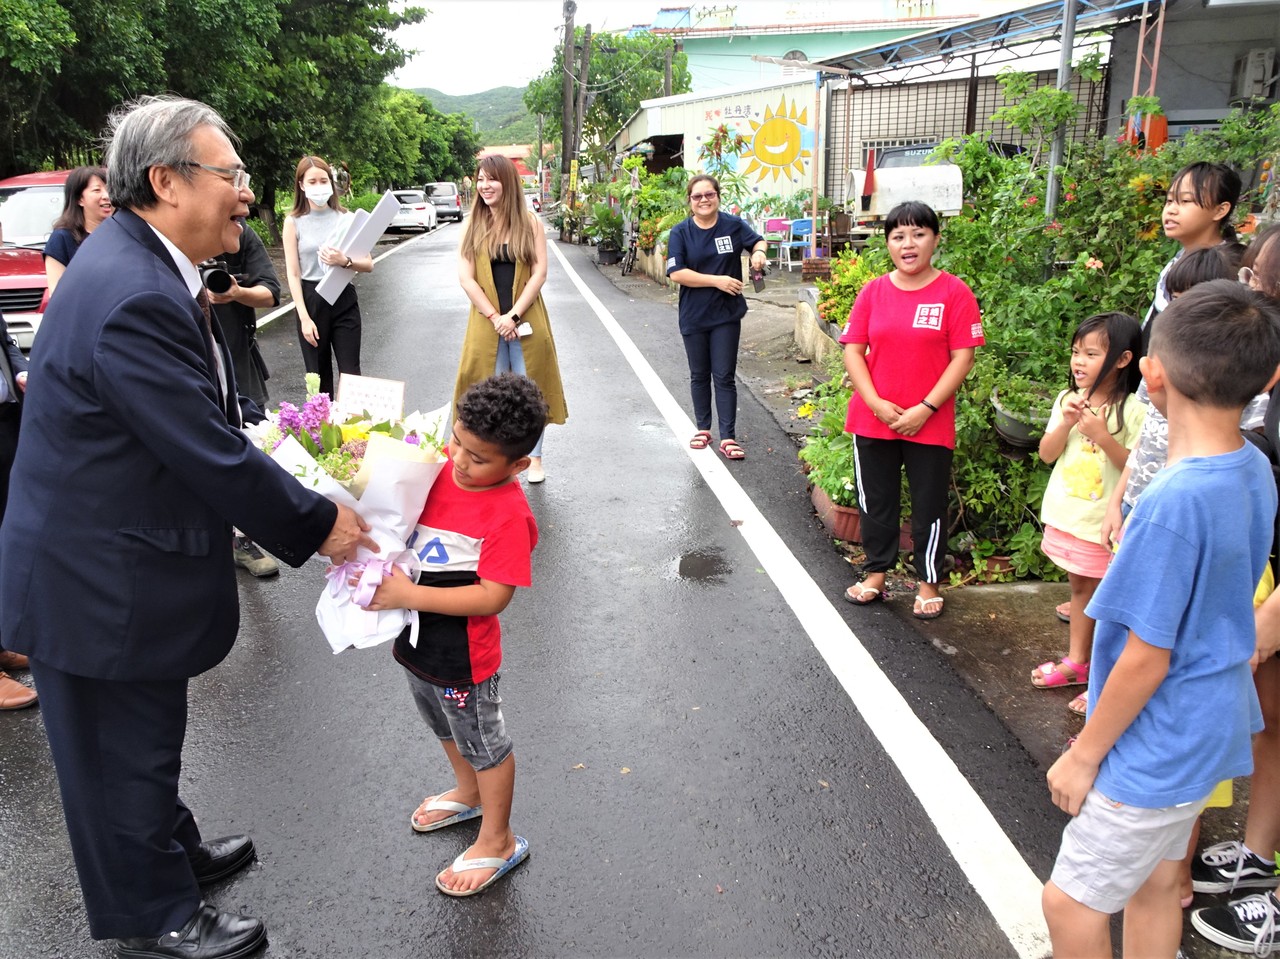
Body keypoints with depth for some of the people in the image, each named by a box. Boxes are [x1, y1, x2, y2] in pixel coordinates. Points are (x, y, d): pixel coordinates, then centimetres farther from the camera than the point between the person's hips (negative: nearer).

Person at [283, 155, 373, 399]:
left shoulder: (345, 218, 4)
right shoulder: (294, 222, -1)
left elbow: (368, 265, 3)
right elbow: (293, 274, -3)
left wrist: (345, 262, -19)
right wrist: (304, 318, -11)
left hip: (344, 299, 1)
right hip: (311, 300, -1)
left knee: (351, 373, -1)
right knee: (319, 377, 7)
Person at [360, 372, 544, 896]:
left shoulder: (507, 515, -28)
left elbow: (493, 597, -30)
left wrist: (410, 595, -32)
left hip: (461, 654, -8)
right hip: (418, 639, 8)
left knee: (484, 744, 15)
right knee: (446, 727, 31)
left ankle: (497, 841, 37)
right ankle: (468, 794, 58)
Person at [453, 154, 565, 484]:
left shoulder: (529, 223, 0)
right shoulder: (473, 226, 4)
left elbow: (539, 272, -5)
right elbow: (465, 277, -2)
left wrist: (513, 315, -13)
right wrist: (495, 317, -11)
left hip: (526, 321, -1)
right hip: (486, 322, 1)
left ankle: (535, 457, 19)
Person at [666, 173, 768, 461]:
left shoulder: (733, 224, -2)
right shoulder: (680, 232, -6)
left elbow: (757, 240, 15)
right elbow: (676, 273, -14)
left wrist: (759, 251, -11)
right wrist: (717, 280, -20)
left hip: (727, 315, -1)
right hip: (694, 316, 1)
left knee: (725, 377, 0)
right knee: (699, 376, 14)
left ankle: (728, 438, 3)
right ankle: (703, 429, 30)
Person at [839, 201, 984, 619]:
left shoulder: (954, 293, -5)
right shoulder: (873, 291, 4)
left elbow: (963, 358, -8)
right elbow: (853, 351, 2)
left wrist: (925, 409, -15)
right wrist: (875, 403, -11)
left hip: (930, 424, -3)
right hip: (872, 420, 3)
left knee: (928, 507, 7)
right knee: (875, 502, 14)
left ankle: (929, 584, 24)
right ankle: (876, 575, 31)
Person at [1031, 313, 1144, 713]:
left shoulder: (1133, 411, -14)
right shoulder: (1067, 400, 2)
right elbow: (1046, 454, 1)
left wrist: (1101, 434, -26)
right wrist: (1066, 424, -16)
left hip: (1104, 524, -6)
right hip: (1066, 515, 6)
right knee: (1079, 588, 20)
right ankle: (1077, 662, 34)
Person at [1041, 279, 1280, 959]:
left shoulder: (1174, 504, -31)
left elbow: (1146, 660, -23)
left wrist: (1084, 755, -11)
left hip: (1158, 746, -8)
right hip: (1209, 724, 9)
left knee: (1071, 902, 8)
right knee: (1154, 886, 23)